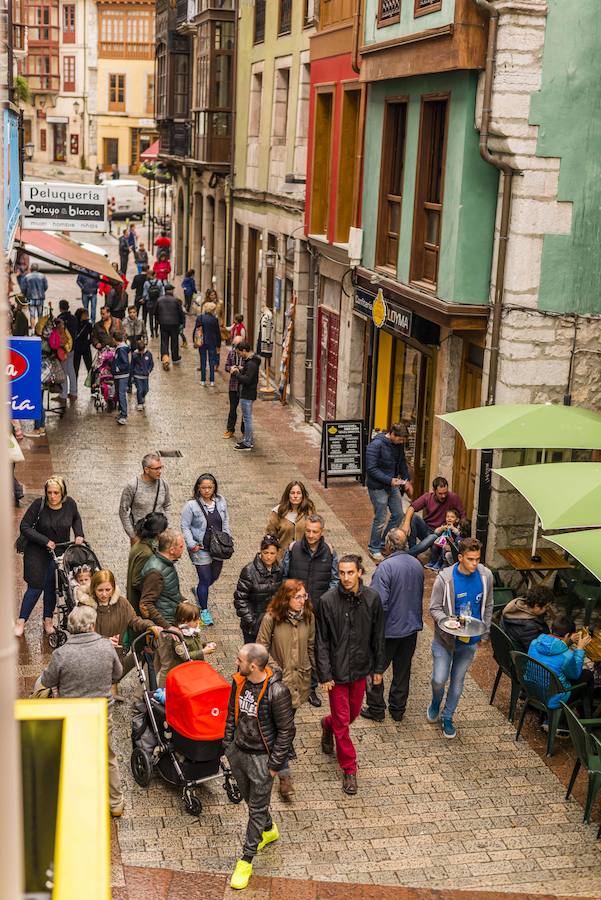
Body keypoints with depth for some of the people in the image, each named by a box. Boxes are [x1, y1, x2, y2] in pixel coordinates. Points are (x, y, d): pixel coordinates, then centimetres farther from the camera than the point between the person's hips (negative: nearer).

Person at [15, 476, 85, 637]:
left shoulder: (70, 504, -7)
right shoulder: (39, 504, -17)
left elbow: (76, 519, 15)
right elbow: (24, 526, -15)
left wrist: (79, 535, -1)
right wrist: (45, 541, -20)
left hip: (60, 552, 3)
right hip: (37, 552, -3)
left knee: (51, 586, 5)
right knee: (35, 586, -4)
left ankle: (48, 621, 20)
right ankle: (21, 622, 9)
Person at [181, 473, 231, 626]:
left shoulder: (221, 501, 1)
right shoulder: (191, 505, -14)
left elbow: (225, 522, 12)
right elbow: (185, 527, -9)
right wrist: (192, 544, -16)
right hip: (201, 549, -5)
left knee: (214, 576, 17)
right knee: (205, 580, 1)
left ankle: (198, 591, 48)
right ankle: (204, 611, 19)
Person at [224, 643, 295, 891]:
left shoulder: (277, 692, -27)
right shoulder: (239, 681, -8)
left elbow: (286, 730, -17)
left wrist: (275, 764, -13)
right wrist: (228, 743, 11)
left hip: (261, 757, -7)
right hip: (238, 751, 7)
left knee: (257, 809, 6)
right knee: (249, 798, 24)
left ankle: (246, 860, 20)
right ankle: (268, 830, 51)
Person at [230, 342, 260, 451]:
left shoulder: (251, 363, -23)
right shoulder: (250, 360, 10)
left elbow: (247, 380, -28)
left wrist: (236, 372, -19)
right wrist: (240, 369, 4)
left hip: (247, 395, -11)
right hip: (247, 393, 11)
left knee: (247, 418, -3)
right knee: (247, 418, 19)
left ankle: (247, 444, 3)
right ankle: (248, 439, 29)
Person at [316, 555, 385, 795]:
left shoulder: (372, 599, -8)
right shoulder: (328, 601, -16)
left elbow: (378, 636, 3)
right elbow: (321, 642, -11)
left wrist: (378, 668, 6)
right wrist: (324, 675, -12)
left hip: (360, 668, 3)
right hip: (337, 670, -3)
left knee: (353, 713, 19)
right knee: (342, 721, 4)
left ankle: (328, 724, 52)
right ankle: (349, 769, 20)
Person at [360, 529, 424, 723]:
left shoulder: (386, 567, -22)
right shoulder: (417, 565, 1)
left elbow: (379, 602, -26)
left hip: (389, 629, -7)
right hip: (412, 627, 7)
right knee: (402, 671, 17)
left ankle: (376, 709, 16)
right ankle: (398, 710, 26)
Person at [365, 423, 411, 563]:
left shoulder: (398, 444, 1)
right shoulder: (376, 445, -22)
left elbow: (402, 463, 16)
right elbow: (371, 469, -23)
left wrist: (406, 479, 3)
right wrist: (389, 480, -26)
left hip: (393, 485, 8)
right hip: (378, 487, -8)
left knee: (398, 515, 13)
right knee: (380, 520, 0)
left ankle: (384, 542, 31)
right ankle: (374, 549, 18)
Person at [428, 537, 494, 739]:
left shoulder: (485, 576, -9)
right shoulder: (445, 578, -19)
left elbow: (487, 606, 6)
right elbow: (435, 608, -12)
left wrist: (484, 633, 10)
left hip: (470, 641, 3)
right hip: (445, 639, -3)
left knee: (457, 681, 13)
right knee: (439, 680, -3)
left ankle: (447, 717, 34)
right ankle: (436, 703, 32)